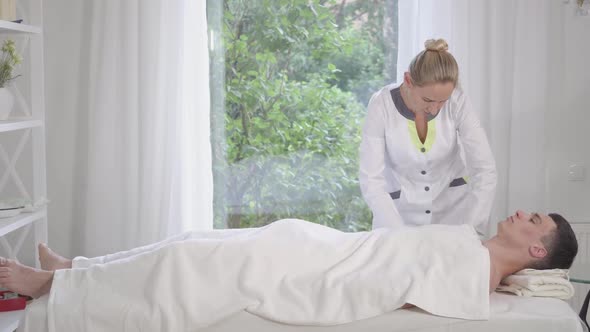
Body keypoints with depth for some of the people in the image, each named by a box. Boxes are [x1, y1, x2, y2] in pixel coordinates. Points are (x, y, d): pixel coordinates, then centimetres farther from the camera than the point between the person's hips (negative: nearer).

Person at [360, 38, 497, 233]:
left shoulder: (457, 102, -20)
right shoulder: (382, 105, -23)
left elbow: (485, 169, -19)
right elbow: (371, 181, -24)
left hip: (453, 204, 1)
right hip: (402, 209, -1)